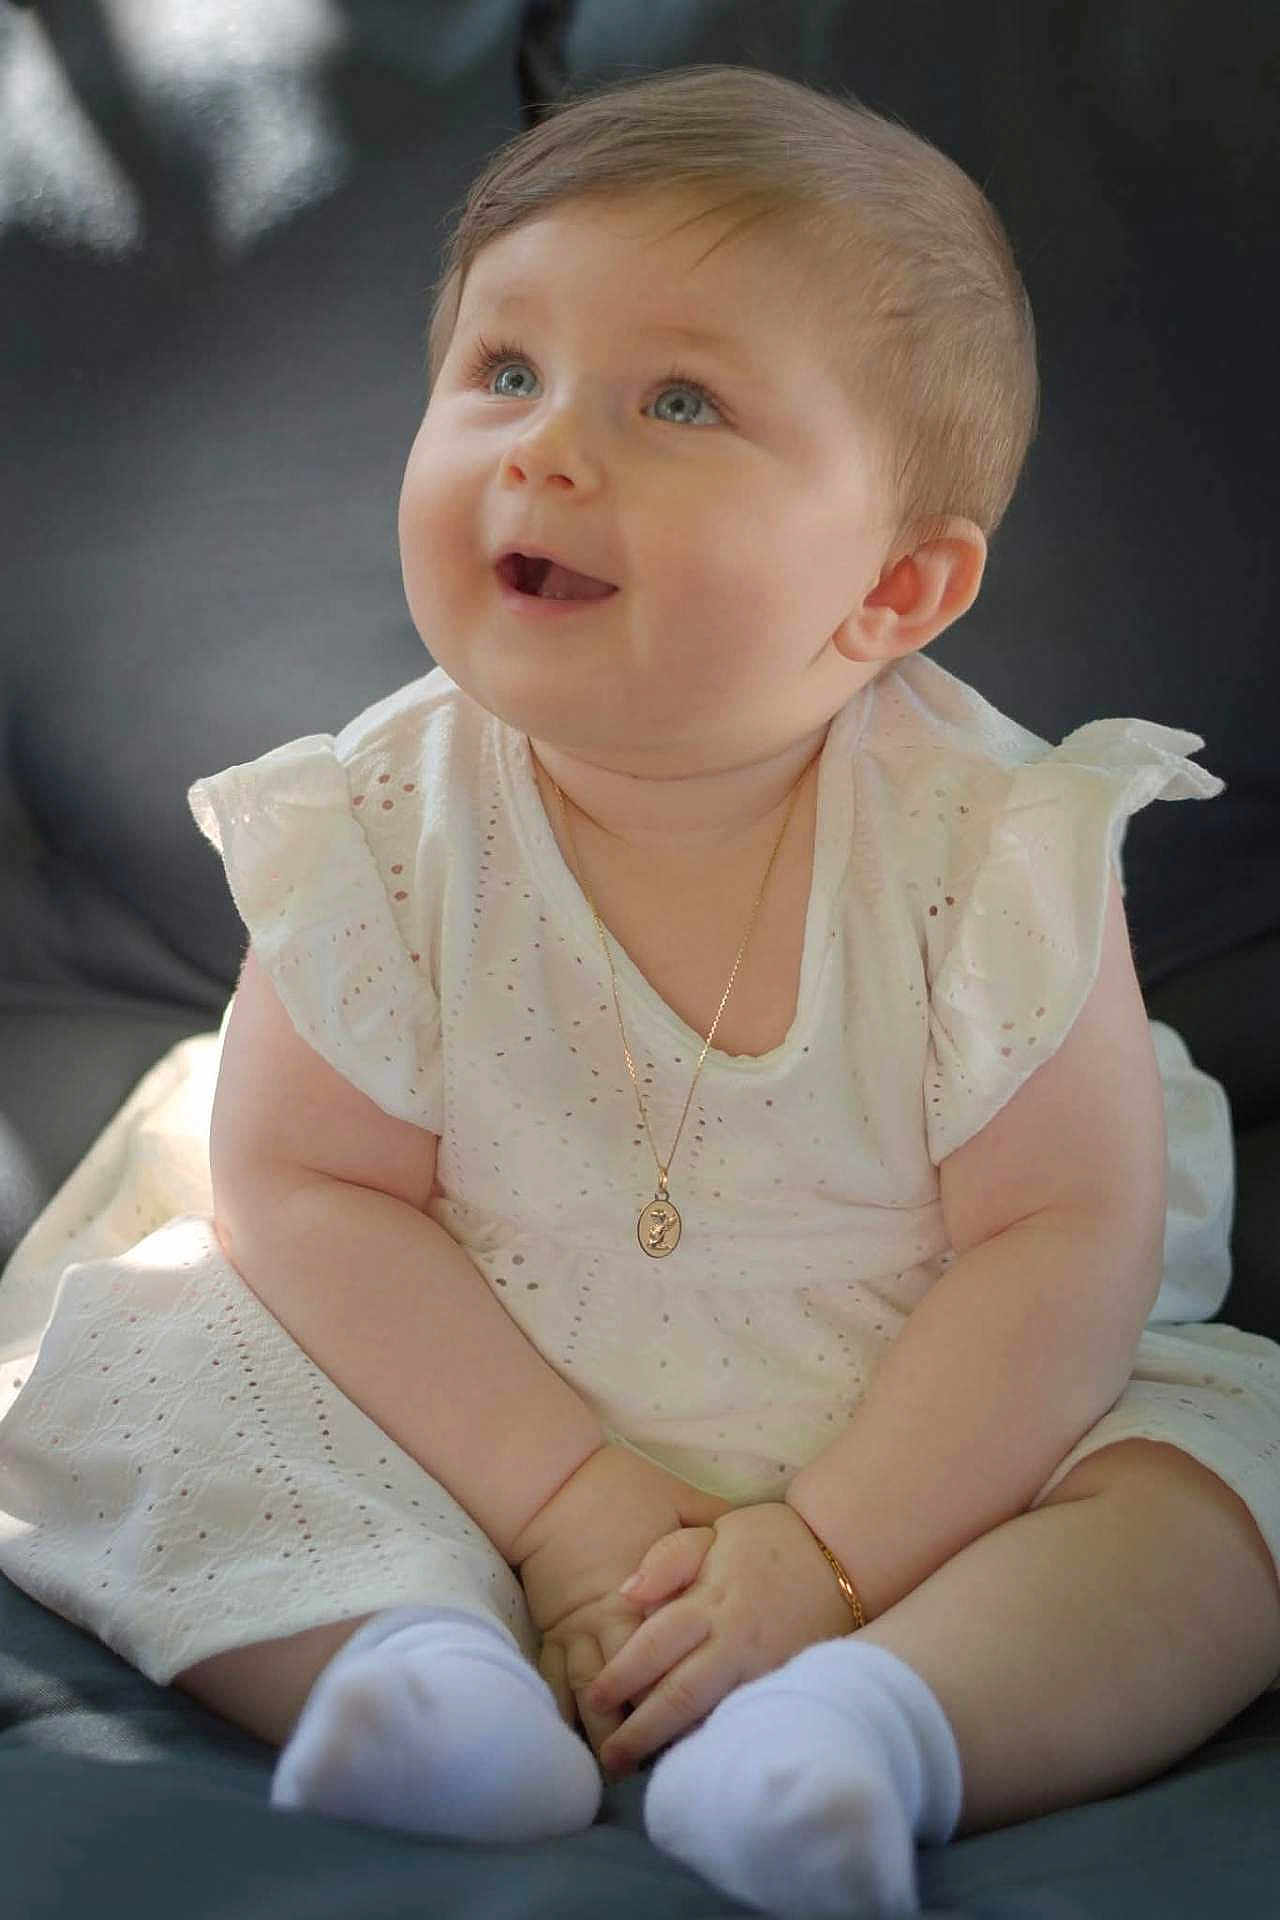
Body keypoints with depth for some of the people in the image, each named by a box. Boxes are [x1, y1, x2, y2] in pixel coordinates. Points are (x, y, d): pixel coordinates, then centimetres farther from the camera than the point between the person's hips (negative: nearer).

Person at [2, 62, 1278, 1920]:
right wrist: (560, 1493, -21)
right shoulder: (388, 824, -15)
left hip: (919, 1433, 0)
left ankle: (880, 1718, -38)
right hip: (494, 1429, 1)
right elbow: (308, 1186, -11)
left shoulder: (987, 842, -18)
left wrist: (834, 1552, -25)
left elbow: (1064, 1242, -16)